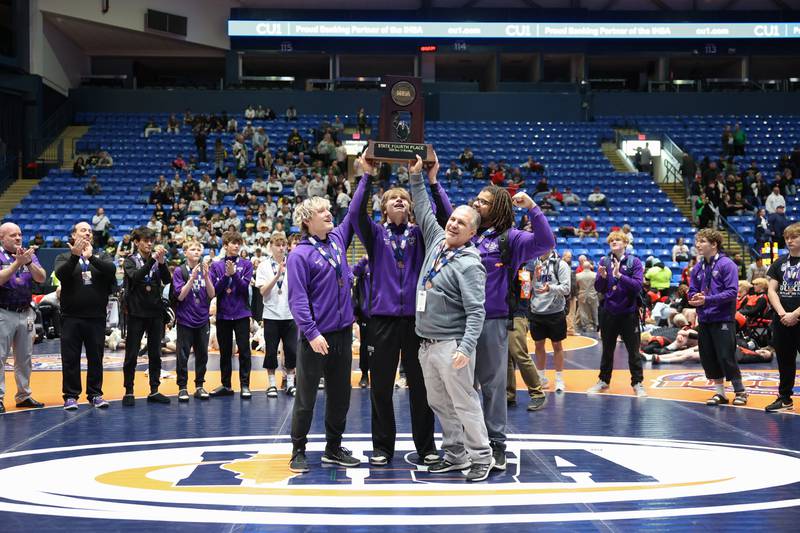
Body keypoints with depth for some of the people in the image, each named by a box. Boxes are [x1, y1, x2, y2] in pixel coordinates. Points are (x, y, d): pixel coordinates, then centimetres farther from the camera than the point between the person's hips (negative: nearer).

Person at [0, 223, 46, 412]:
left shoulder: (29, 254, 8)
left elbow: (41, 278, -4)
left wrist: (28, 262, -19)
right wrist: (18, 262, -25)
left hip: (25, 313, 5)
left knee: (24, 358, 11)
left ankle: (23, 395, 20)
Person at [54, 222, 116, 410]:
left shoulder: (101, 256, 9)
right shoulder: (64, 257, 6)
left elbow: (112, 270, -11)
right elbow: (61, 274, -15)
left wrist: (91, 257, -22)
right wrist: (74, 256, -27)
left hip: (97, 317, 1)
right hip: (71, 317, -1)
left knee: (96, 358, 7)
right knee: (70, 359, 1)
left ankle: (95, 394, 16)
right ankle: (71, 396, 8)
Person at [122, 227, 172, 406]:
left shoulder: (158, 260, 6)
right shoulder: (130, 261, 0)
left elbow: (167, 280, -8)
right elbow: (136, 277, -20)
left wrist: (161, 262, -24)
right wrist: (152, 260, -29)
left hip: (155, 313, 3)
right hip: (136, 313, -3)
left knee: (155, 354, 7)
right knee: (131, 354, 0)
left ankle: (154, 391, 14)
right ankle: (129, 392, 8)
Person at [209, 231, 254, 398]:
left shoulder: (246, 264, 1)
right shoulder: (216, 266, 3)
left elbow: (244, 287, -9)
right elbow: (214, 290, -4)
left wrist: (234, 273, -21)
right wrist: (226, 275, -15)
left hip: (241, 314, -1)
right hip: (223, 314, 1)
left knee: (244, 350, -3)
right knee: (225, 351, 9)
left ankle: (245, 385, 2)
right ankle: (226, 385, 18)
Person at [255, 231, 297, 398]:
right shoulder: (264, 266, -1)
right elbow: (263, 291, -9)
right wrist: (277, 275, -19)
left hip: (290, 314, 1)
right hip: (271, 315, -1)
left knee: (291, 350, 3)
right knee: (271, 351, 4)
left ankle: (290, 383, 15)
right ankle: (271, 384, 14)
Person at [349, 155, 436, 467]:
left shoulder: (419, 233, 9)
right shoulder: (376, 233, 7)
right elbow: (356, 214, -11)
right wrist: (367, 177, -18)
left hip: (417, 317, 1)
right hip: (382, 316, -1)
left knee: (420, 385, 5)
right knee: (381, 386, 4)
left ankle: (426, 447, 14)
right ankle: (382, 447, 14)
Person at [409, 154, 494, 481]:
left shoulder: (468, 263, -13)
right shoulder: (437, 240, 9)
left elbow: (476, 311, -19)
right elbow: (423, 212, 24)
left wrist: (466, 347, -28)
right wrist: (417, 177, 20)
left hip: (451, 345, -8)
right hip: (427, 343, 8)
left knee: (464, 403, -4)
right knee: (439, 403, 13)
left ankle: (482, 457, 6)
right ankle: (455, 454, 23)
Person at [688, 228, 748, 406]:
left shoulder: (727, 264, -9)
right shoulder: (697, 268, 9)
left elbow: (732, 292, -16)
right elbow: (692, 291, 15)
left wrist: (707, 299, -22)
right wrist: (695, 297, -9)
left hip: (723, 319, -6)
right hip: (704, 320, 6)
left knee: (726, 357, -5)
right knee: (708, 359, 8)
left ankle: (740, 392, 10)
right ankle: (719, 393, 20)